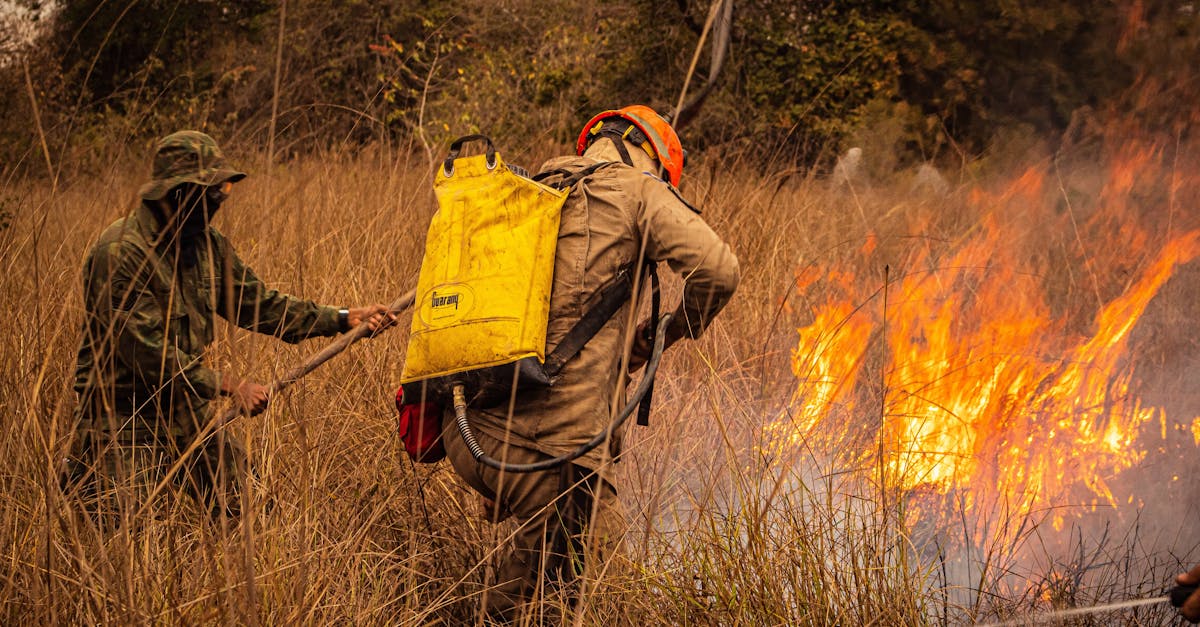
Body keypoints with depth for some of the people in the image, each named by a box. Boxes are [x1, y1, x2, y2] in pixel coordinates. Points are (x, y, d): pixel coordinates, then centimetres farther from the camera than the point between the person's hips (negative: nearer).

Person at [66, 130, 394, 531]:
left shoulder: (207, 245, 5)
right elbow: (148, 352, -24)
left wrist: (344, 319, -1)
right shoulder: (122, 253, -21)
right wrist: (229, 386, -23)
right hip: (123, 421, -7)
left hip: (185, 414, 7)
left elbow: (259, 304, 8)